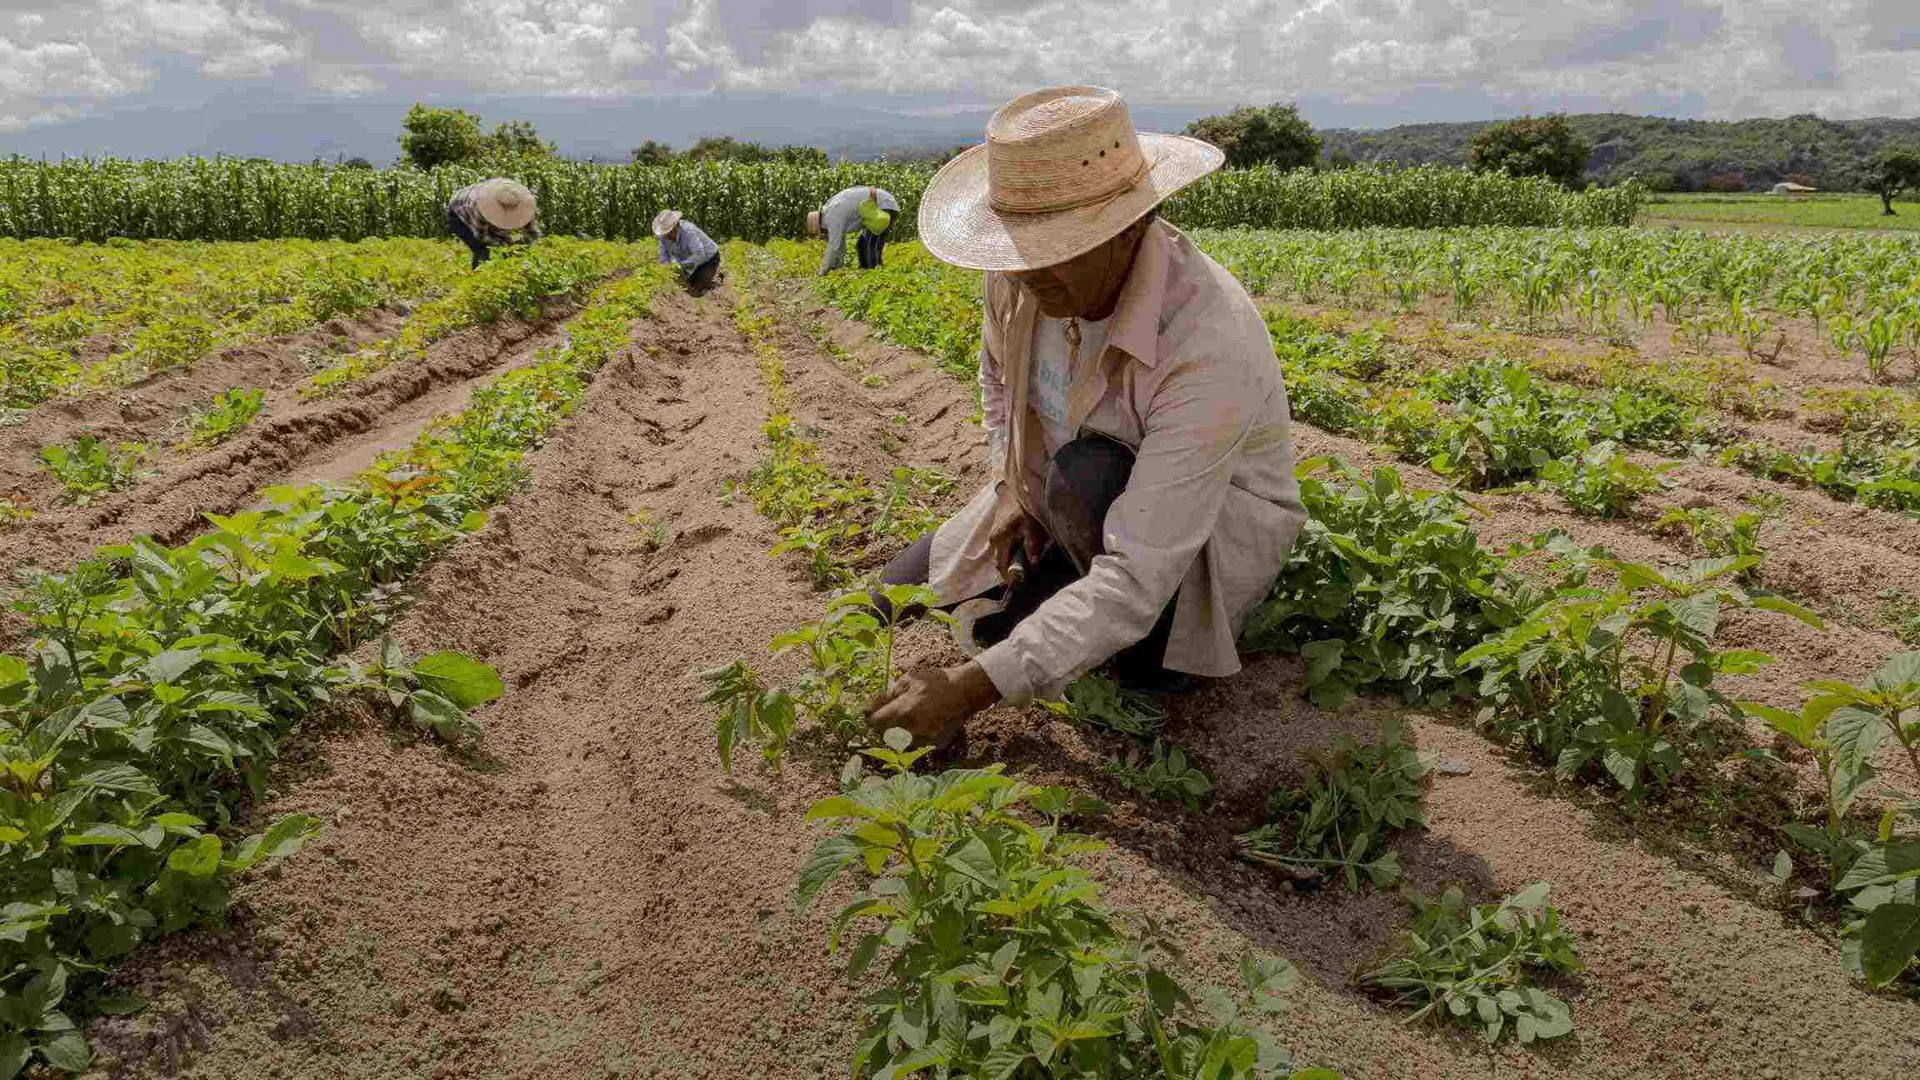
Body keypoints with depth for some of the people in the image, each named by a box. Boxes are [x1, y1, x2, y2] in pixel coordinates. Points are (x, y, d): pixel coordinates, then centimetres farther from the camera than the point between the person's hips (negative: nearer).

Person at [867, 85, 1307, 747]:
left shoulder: (1207, 349, -39)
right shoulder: (1024, 270, -18)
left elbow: (1138, 574, -42)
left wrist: (976, 686, -43)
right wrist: (1011, 487, -7)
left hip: (1209, 525, -6)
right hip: (1057, 502, 6)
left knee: (1089, 475, -39)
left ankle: (1149, 637, -8)